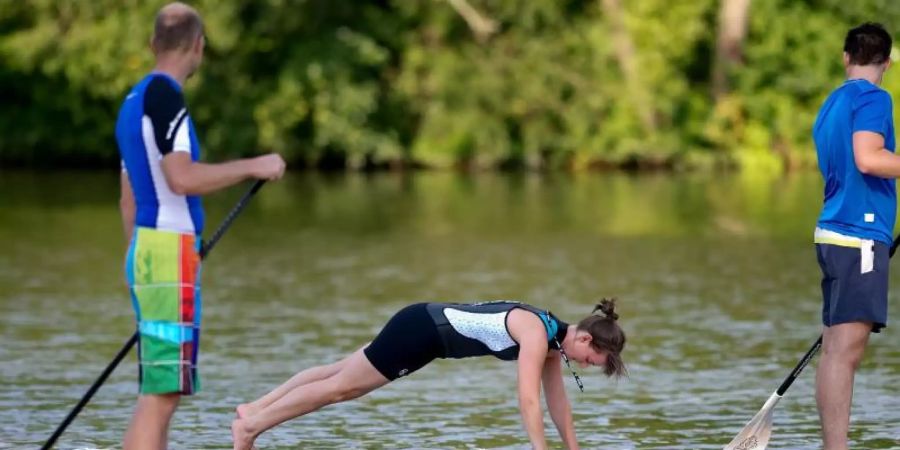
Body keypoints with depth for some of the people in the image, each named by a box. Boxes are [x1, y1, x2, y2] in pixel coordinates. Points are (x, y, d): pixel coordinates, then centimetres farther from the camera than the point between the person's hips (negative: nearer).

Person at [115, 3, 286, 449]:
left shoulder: (135, 101, 18)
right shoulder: (164, 96, -11)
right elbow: (181, 178, -23)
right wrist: (252, 166, -14)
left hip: (145, 249, 10)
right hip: (170, 253, -10)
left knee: (159, 391, 11)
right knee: (161, 392, -12)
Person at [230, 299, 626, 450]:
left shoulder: (552, 340, 4)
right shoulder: (535, 335, -25)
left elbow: (557, 400, 12)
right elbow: (528, 400, -31)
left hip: (429, 326, 9)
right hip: (422, 331, -9)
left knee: (343, 377, 14)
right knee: (341, 386, 0)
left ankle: (254, 411, 21)